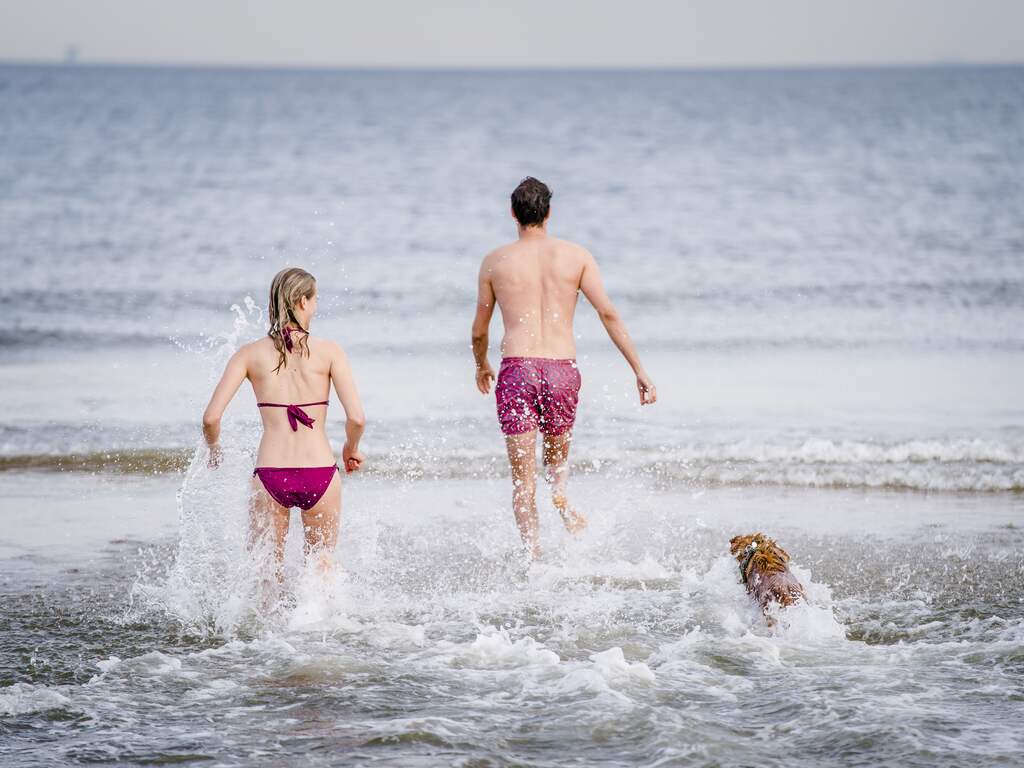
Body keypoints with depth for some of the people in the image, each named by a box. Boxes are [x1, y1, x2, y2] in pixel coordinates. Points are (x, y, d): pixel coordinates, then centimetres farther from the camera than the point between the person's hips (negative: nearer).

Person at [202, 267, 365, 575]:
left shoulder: (250, 354, 3)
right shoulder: (328, 351, -1)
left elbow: (211, 418, -3)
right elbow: (356, 418, -8)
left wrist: (214, 448, 18)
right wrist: (352, 449, 13)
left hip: (270, 476, 0)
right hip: (320, 474, 0)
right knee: (322, 561, 18)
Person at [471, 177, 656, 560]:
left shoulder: (495, 261, 6)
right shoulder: (576, 255, 6)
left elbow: (479, 331, 14)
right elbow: (608, 314, -2)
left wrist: (481, 366, 35)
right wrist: (640, 371, -1)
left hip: (516, 370, -1)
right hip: (563, 371, 1)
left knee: (524, 479, 3)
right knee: (557, 454, 25)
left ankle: (533, 557, -15)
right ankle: (561, 497, -8)